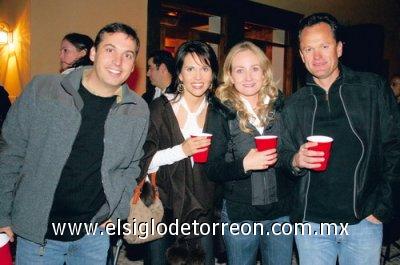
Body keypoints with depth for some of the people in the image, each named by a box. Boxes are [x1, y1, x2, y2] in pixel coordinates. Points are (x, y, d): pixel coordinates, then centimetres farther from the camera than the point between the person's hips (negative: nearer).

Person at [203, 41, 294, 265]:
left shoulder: (281, 107, 1)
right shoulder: (221, 115, -6)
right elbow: (212, 169, -9)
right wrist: (244, 164, -23)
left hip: (281, 213, 2)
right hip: (239, 216, -2)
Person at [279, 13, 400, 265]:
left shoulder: (374, 88, 0)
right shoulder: (294, 105, 6)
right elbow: (284, 157, 10)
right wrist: (296, 161, -13)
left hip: (364, 220, -1)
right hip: (310, 223, 2)